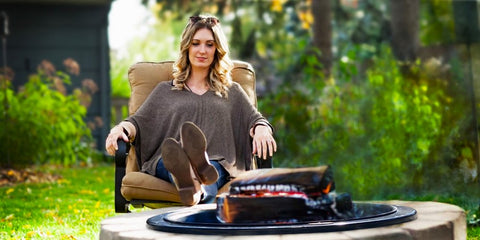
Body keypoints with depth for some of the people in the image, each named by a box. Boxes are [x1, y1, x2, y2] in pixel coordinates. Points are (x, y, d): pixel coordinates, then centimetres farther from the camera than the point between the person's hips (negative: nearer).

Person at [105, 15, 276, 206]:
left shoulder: (232, 92, 31)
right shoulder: (165, 90, 30)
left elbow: (255, 119, 18)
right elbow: (139, 121, 18)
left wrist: (261, 129, -9)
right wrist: (121, 128, -8)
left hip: (219, 163, 0)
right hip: (168, 162, 0)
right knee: (176, 159, -40)